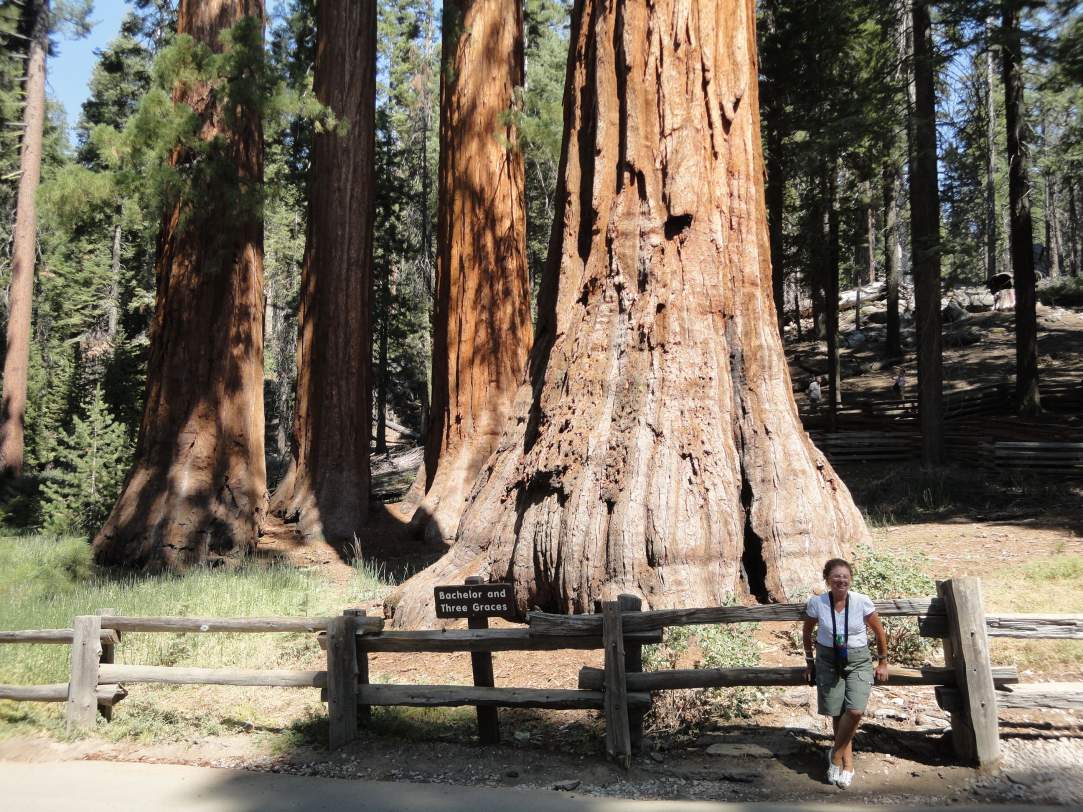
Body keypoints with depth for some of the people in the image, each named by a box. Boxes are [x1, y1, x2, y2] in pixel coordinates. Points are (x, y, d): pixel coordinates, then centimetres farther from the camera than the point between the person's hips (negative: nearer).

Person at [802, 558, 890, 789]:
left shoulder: (862, 602, -12)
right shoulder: (816, 603, -10)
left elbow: (879, 632, 2)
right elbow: (807, 632, 7)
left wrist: (882, 662, 7)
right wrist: (809, 661, 12)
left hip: (858, 660, -1)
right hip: (828, 661, 1)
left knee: (855, 711, -15)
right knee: (837, 714, 1)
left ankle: (836, 754, 8)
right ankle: (847, 759, 21)